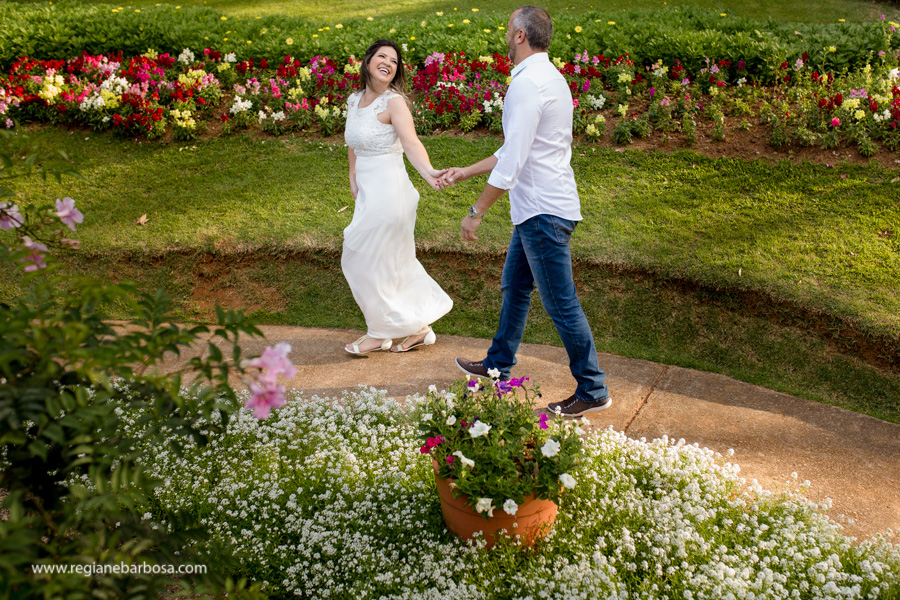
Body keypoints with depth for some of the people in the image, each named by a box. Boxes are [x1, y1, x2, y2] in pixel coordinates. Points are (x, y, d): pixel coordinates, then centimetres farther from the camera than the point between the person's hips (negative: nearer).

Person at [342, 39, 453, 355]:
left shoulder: (394, 102, -13)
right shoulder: (354, 101, 9)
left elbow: (411, 142, -28)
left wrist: (428, 171, -45)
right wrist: (353, 179, 13)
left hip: (388, 192, -8)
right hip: (368, 193, 8)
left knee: (368, 261, 4)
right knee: (395, 263, 15)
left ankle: (381, 333, 23)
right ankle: (417, 328, 29)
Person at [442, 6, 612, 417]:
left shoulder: (527, 83, -18)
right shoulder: (548, 77, 15)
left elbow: (511, 162, -23)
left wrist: (476, 212, -15)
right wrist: (465, 172, 25)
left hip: (544, 213, -11)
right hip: (537, 209, 11)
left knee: (561, 304, -2)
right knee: (514, 287, 21)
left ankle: (593, 390, 10)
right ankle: (498, 366, 37)